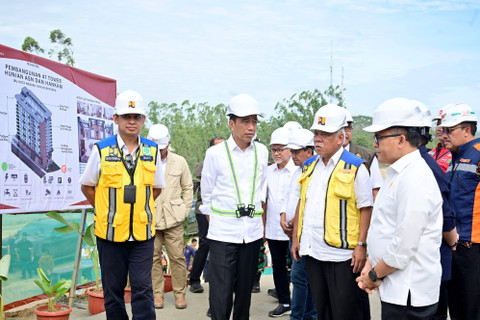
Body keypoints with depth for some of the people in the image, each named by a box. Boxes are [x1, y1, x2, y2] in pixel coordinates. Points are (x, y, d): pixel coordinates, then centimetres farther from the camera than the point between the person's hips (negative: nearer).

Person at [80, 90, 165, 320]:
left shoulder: (152, 151, 3)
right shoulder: (102, 150, -3)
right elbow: (87, 185, 8)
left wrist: (140, 207, 9)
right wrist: (106, 211, 5)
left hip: (142, 233, 1)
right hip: (110, 232, -1)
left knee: (143, 289, -1)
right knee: (113, 291, 10)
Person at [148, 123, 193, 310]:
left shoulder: (179, 162, 6)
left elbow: (188, 187, 13)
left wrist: (185, 209, 6)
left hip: (173, 217, 0)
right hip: (150, 218, 0)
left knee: (177, 257, 1)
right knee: (153, 257, 5)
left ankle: (180, 293, 15)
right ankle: (157, 293, 18)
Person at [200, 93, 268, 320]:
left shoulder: (261, 152, 6)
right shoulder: (216, 153, -4)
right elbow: (207, 194, 6)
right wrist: (215, 222, 7)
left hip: (252, 232, 3)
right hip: (223, 233, -3)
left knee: (245, 289, 12)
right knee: (221, 294, -5)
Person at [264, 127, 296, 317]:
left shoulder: (297, 171, -7)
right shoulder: (268, 171, 10)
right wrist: (263, 225, 12)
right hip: (273, 230, 6)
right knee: (278, 266, 13)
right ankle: (284, 303, 27)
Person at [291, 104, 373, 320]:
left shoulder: (355, 167, -7)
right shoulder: (309, 166, 11)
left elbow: (366, 209, -8)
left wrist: (361, 245, -14)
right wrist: (295, 238, 15)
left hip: (342, 254, -6)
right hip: (312, 251, 6)